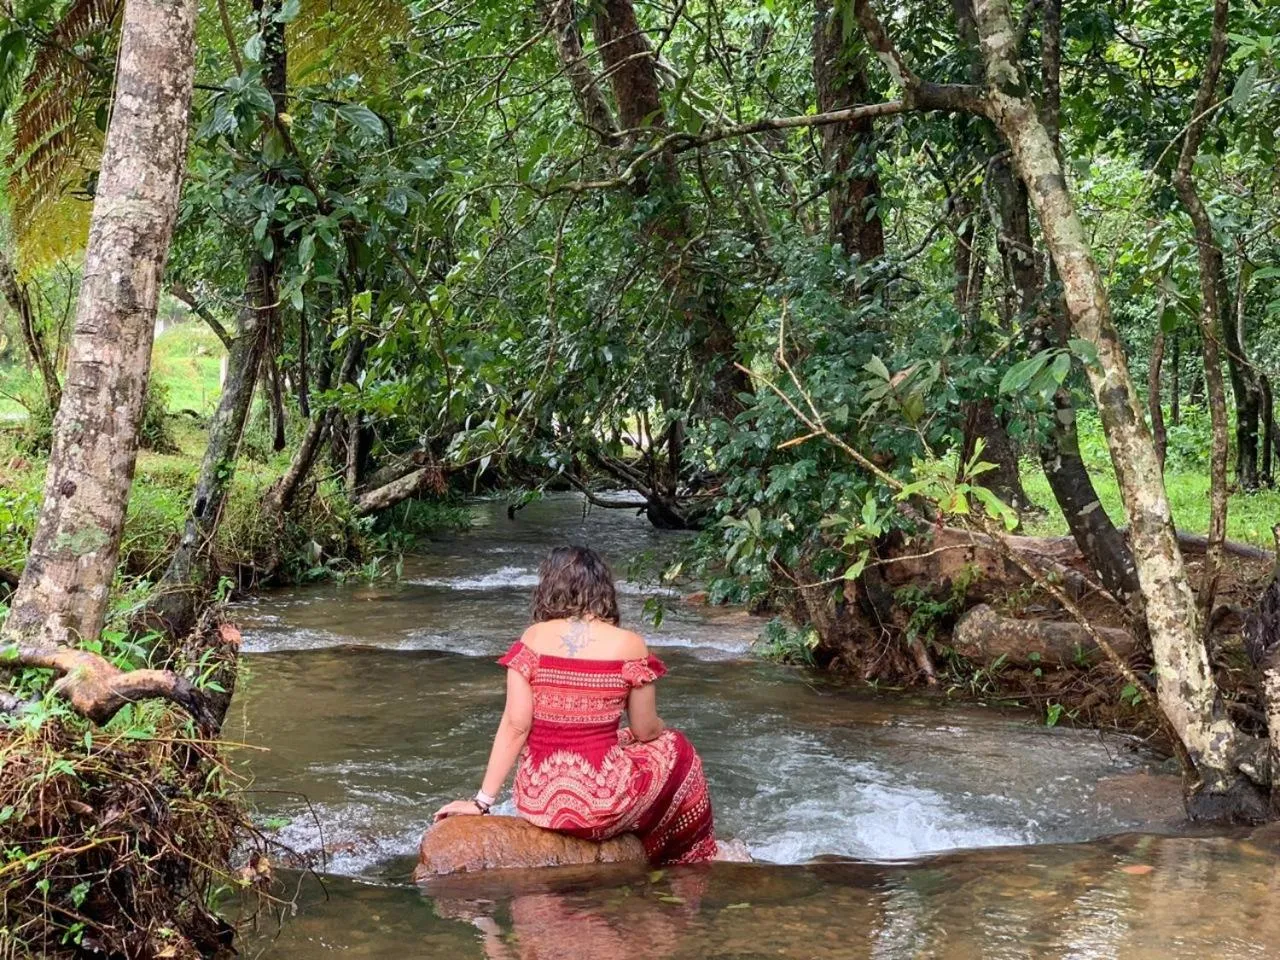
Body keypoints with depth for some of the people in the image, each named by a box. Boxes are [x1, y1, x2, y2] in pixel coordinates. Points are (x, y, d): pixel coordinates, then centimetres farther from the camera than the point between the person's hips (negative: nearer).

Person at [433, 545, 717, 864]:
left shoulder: (533, 639, -5)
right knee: (676, 753, 28)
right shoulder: (630, 645, -7)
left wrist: (483, 801, -3)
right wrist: (664, 731, 25)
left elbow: (515, 726, -8)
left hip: (538, 799, 3)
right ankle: (689, 866, 41)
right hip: (601, 804, -3)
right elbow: (645, 732, 1)